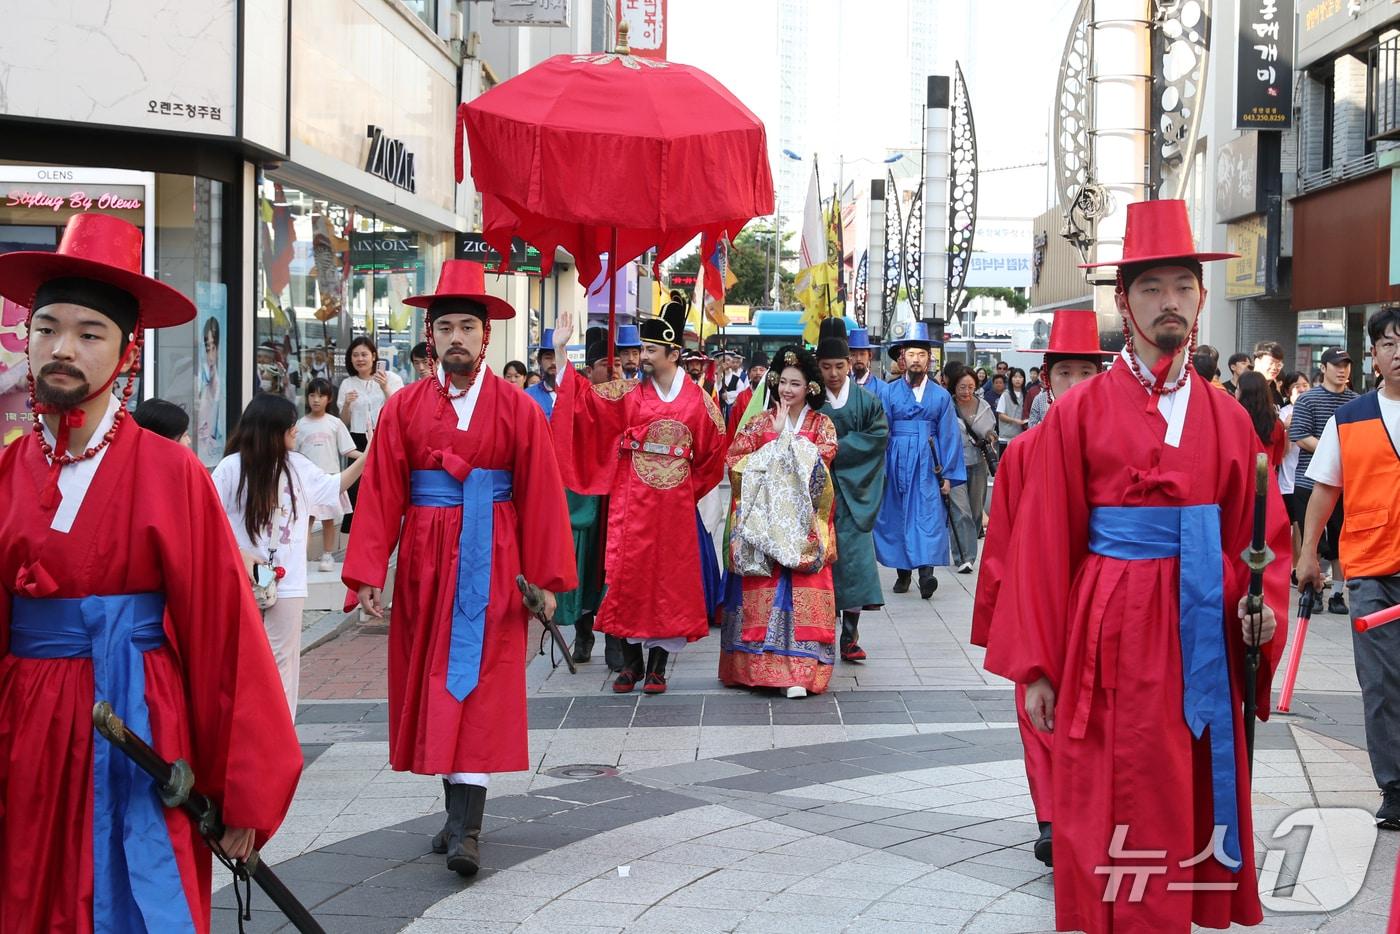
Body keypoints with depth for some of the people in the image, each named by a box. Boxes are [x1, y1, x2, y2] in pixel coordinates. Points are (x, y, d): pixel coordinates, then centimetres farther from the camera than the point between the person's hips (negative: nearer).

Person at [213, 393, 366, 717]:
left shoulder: (298, 466, 6)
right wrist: (238, 554, -16)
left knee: (283, 659, 6)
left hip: (288, 582, 4)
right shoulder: (232, 468, -9)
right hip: (243, 582, -4)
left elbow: (333, 487, 23)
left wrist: (366, 457, 16)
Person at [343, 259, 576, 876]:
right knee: (429, 681, 8)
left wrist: (545, 577, -5)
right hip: (423, 564, 3)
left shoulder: (518, 409, -1)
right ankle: (458, 811, 21)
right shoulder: (404, 408, 3)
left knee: (478, 685, -8)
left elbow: (541, 495, -2)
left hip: (489, 564, -3)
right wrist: (368, 573, -8)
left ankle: (466, 830, -10)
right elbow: (381, 494, -1)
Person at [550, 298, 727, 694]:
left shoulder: (699, 401, 1)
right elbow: (582, 397, -6)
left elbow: (712, 454, 10)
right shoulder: (628, 393, 1)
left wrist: (689, 489, 8)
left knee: (670, 579, 3)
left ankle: (658, 663, 11)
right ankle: (631, 660, 11)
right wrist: (560, 351, -15)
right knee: (627, 576, 0)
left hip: (674, 508, 0)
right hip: (631, 505, 0)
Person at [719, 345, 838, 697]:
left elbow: (822, 457, -10)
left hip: (803, 521, -1)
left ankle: (797, 671, -9)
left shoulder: (821, 424, 8)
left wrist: (784, 437, -6)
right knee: (763, 589, -2)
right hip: (763, 519, 1)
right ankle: (759, 664, 6)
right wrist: (778, 434, -8)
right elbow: (735, 459, -2)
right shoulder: (761, 422, 11)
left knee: (801, 590, -8)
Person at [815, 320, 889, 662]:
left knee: (853, 556, -6)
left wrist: (837, 449, -9)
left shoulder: (866, 400, 5)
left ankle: (849, 637, -1)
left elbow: (879, 435, -4)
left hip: (852, 492, 0)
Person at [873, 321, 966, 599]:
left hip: (928, 464, -1)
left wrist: (948, 475, 2)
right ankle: (902, 573, 13)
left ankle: (926, 571, -23)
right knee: (896, 516, 3)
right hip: (897, 462, 1)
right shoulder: (888, 392, 7)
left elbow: (949, 436, 7)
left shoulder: (941, 396, 8)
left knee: (929, 516, -12)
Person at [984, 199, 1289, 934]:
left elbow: (1261, 536, 10)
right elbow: (1043, 547, -4)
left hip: (1204, 640, 4)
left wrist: (1264, 606, -10)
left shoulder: (1228, 419, 8)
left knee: (1199, 811, 9)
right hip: (1110, 637, -3)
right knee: (1113, 831, 0)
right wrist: (1036, 668, -6)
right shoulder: (1078, 414, -2)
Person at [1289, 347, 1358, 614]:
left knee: (1340, 541, 5)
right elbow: (1300, 436, -10)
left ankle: (1337, 593, 15)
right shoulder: (1307, 400, -2)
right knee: (1313, 539, 1)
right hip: (1310, 482, -3)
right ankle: (1314, 590, 13)